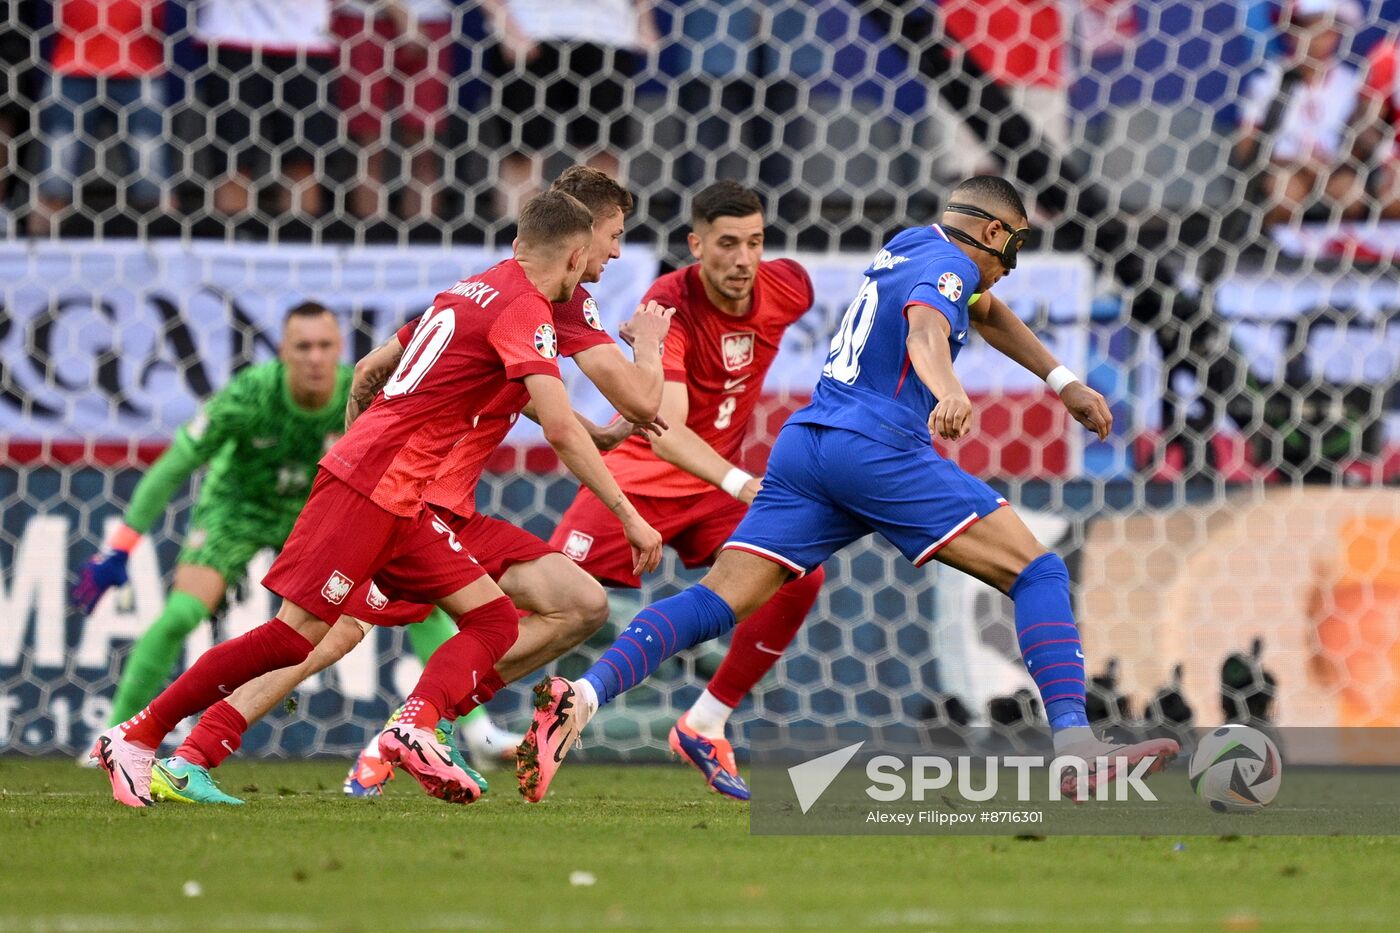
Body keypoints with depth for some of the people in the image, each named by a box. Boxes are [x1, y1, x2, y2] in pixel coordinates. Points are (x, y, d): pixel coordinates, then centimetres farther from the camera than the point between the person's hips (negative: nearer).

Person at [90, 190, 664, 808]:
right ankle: (136, 737, -4)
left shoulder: (468, 291, 17)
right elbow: (560, 429, -20)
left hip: (398, 501, 10)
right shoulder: (525, 310, -10)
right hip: (374, 487, -10)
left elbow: (369, 370, 26)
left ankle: (415, 726, -21)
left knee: (492, 618, 2)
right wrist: (629, 515, -16)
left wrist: (357, 442, 37)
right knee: (297, 635, -10)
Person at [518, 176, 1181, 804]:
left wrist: (1063, 382, 46)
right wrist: (948, 391, -44)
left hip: (804, 444, 8)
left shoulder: (907, 245, 27)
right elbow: (925, 327, -24)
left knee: (715, 603, -3)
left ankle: (583, 696, -25)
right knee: (1038, 573, -5)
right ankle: (1076, 749, -20)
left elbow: (985, 312, 46)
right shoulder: (949, 263, 0)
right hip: (876, 448, -8)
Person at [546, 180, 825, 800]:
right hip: (641, 473, -5)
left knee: (800, 577, -15)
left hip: (720, 482, 5)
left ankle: (704, 727, -1)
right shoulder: (670, 306, -26)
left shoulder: (787, 288, -10)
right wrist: (740, 485, -51)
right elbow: (666, 429, -37)